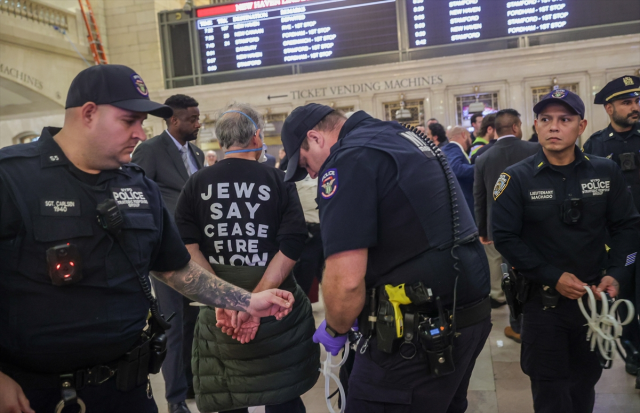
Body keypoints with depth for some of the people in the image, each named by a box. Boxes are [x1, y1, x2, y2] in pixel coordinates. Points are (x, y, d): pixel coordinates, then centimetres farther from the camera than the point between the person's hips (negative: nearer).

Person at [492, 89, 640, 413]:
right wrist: (553, 277, -17)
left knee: (586, 380, 21)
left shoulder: (606, 172, -2)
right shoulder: (517, 178, -11)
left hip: (594, 297, 3)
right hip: (543, 300, -3)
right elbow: (505, 237, -13)